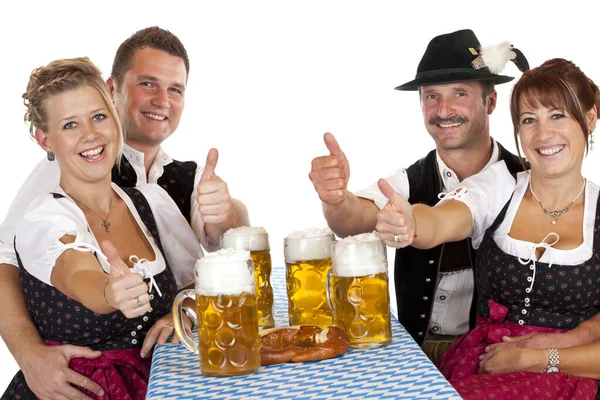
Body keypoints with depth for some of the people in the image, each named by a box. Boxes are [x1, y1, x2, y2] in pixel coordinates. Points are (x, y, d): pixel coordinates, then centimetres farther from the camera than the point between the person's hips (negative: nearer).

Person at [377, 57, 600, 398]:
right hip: (479, 363, 2)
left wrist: (536, 355, -10)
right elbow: (438, 222, -18)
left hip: (567, 371, -2)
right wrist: (409, 224, -42)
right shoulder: (497, 189, 4)